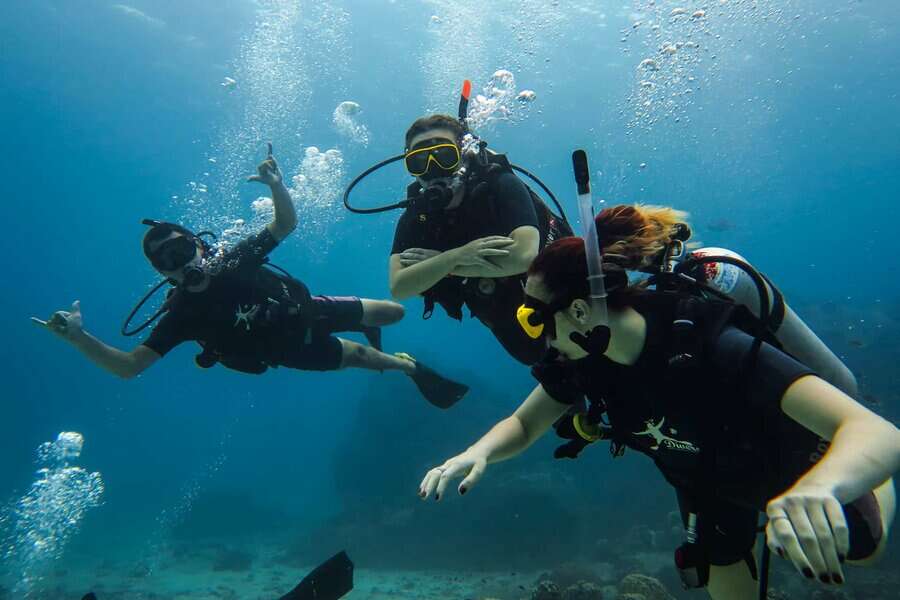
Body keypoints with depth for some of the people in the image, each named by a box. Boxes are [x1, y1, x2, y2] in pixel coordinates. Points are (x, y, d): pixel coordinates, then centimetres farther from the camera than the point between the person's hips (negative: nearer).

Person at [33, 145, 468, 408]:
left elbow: (287, 224, -17)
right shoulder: (181, 315, -26)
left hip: (307, 310, 2)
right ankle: (413, 368, 38)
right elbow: (128, 366, -30)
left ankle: (369, 329, 50)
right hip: (292, 350, -2)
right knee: (358, 357, 7)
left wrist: (277, 186, -37)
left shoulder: (235, 259, -21)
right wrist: (78, 337, -46)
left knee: (394, 311, 11)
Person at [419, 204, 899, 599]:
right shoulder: (583, 358, -25)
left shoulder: (712, 348, -44)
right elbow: (522, 425, -12)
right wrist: (478, 452, -35)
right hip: (708, 479, 4)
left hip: (797, 473, -4)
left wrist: (820, 487, -73)